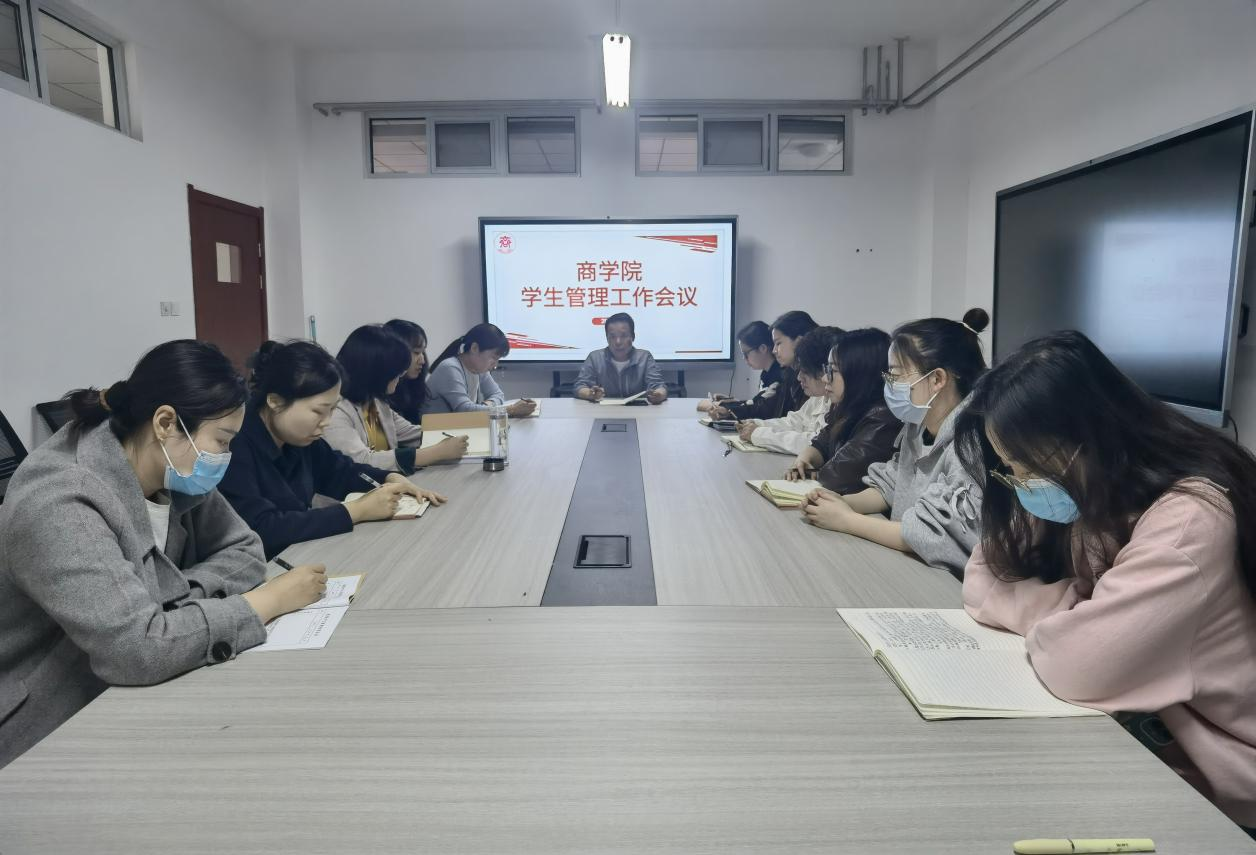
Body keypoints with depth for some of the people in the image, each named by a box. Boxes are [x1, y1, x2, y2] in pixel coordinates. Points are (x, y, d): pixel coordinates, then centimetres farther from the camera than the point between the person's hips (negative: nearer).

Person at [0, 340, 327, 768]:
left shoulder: (174, 474, -5)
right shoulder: (59, 505, -28)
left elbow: (243, 551, 0)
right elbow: (136, 649, -35)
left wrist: (174, 597, -19)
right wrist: (273, 599, -26)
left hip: (128, 700, 7)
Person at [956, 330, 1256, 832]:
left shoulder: (1190, 518, -27)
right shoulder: (1085, 497, -2)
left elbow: (1075, 665, -33)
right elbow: (984, 581, -1)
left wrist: (1048, 614, -12)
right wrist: (1072, 610, -17)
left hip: (1205, 786, -6)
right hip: (1130, 731, 6)